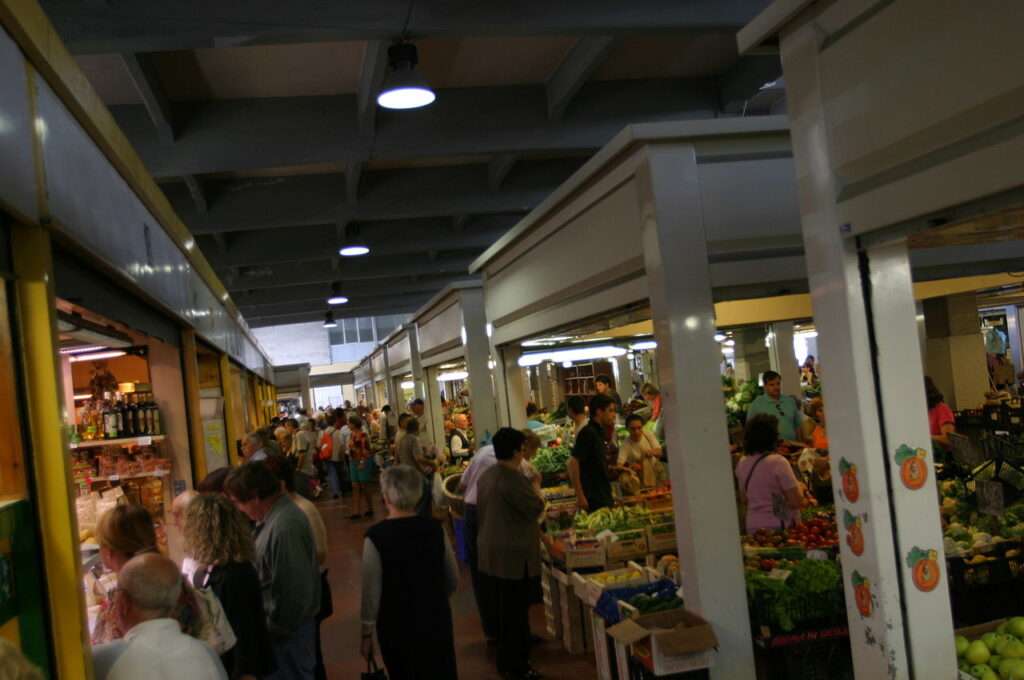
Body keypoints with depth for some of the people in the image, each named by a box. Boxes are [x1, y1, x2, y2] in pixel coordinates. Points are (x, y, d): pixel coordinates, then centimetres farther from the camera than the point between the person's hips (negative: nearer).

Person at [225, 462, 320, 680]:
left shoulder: (284, 527, -30)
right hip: (283, 621, 9)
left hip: (287, 628, -9)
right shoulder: (275, 514, 3)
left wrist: (279, 629, -17)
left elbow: (293, 589, -28)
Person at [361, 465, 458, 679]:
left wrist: (367, 633, -1)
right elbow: (453, 581, 2)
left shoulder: (376, 536, -18)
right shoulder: (435, 528, -9)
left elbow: (371, 591, -14)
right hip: (436, 620, 3)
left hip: (396, 626, -2)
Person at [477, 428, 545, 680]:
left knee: (504, 609, 19)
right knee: (516, 612, 2)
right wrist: (536, 488, 1)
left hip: (492, 553, 9)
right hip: (513, 556, -9)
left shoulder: (486, 476, 7)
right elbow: (536, 508, -17)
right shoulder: (513, 478, -23)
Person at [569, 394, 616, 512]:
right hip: (593, 498, -9)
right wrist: (580, 496, -22)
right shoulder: (588, 433, -15)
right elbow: (573, 463, -21)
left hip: (604, 495, 9)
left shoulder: (600, 433, 11)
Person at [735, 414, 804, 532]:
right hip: (779, 528, -6)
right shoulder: (777, 462, -15)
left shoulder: (742, 463, 4)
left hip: (752, 527, 6)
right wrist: (799, 487, 4)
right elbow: (796, 502, -15)